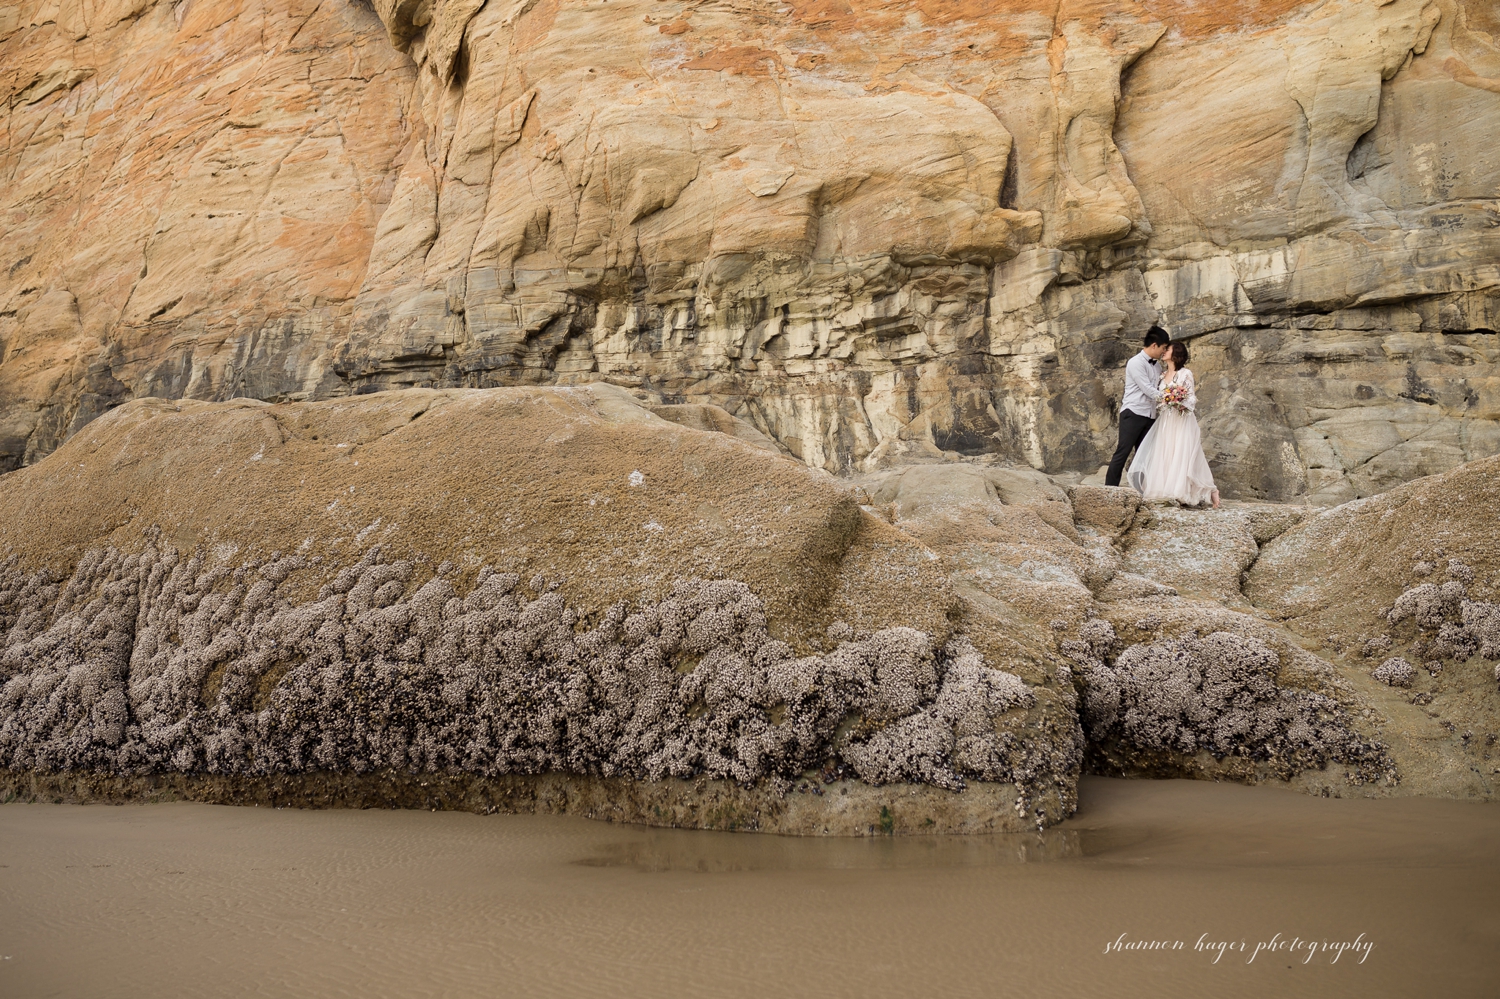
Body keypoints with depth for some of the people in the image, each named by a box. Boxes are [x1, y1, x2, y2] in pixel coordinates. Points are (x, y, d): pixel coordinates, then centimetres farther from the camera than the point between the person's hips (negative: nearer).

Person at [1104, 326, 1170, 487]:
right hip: (1133, 414, -8)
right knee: (1123, 453, -7)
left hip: (1150, 417, 8)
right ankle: (1110, 489, -5)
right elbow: (1147, 389, -13)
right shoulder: (1136, 363, -8)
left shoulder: (1157, 366, 15)